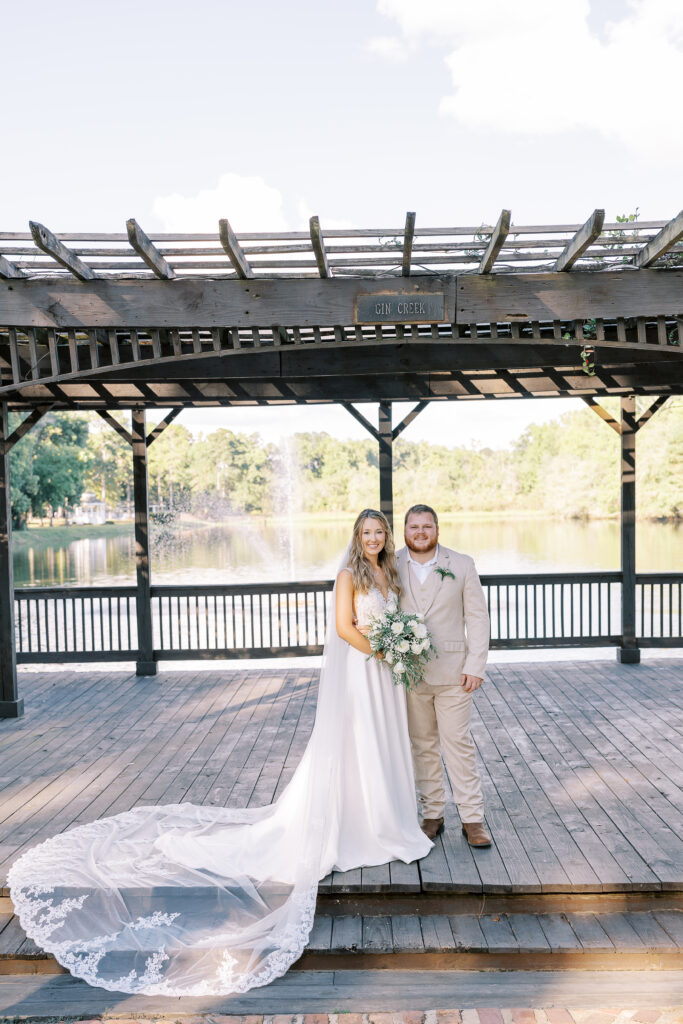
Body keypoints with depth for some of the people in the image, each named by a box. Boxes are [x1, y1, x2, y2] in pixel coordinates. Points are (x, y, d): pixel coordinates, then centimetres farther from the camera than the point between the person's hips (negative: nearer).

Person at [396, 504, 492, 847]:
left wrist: (475, 667, -7)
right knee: (422, 746, 11)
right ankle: (432, 815, 25)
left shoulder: (462, 565, 1)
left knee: (458, 743, 3)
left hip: (452, 673, -1)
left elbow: (477, 617, 1)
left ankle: (472, 818, 16)